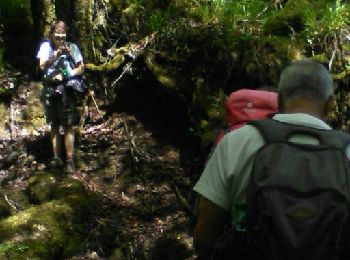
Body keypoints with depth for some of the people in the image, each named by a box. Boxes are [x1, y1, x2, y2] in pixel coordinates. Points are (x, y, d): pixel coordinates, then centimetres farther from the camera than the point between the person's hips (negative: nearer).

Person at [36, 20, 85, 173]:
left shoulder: (72, 47, -2)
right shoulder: (46, 46, 1)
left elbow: (81, 69, -1)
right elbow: (42, 66, -8)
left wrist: (65, 75, -14)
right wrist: (56, 54, -21)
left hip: (67, 90, -3)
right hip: (50, 90, 3)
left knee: (68, 127, -3)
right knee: (54, 126, 10)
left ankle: (70, 160, 0)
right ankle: (56, 158, 19)